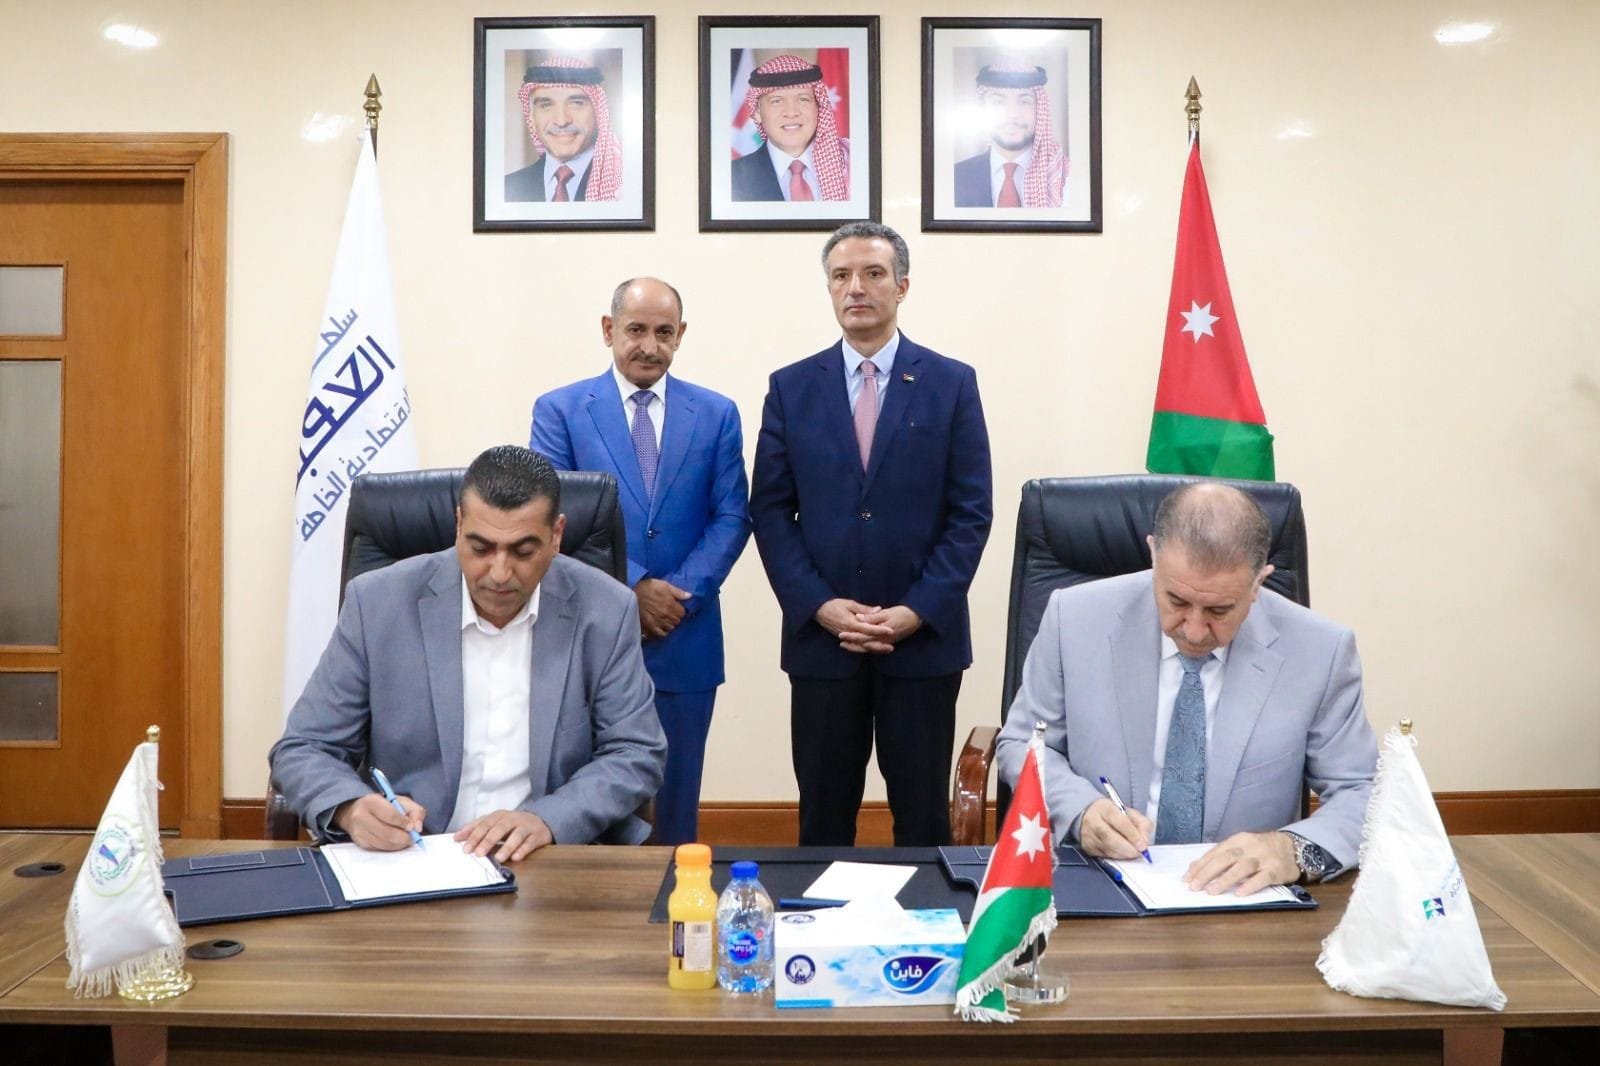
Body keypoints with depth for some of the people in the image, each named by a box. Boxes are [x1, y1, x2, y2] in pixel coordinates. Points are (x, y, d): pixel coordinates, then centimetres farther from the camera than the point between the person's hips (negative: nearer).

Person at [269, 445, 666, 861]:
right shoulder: (379, 603, -6)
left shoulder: (605, 610, -5)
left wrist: (546, 821, -19)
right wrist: (352, 809, -22)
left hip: (556, 861, 1)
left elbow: (636, 754, -2)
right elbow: (303, 750, 0)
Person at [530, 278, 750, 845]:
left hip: (685, 639, 2)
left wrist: (680, 594, -13)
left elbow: (731, 517, 0)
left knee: (676, 795, 13)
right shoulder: (559, 409, 0)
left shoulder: (717, 414, 5)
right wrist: (632, 587, -15)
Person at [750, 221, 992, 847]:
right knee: (824, 818, 10)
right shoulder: (791, 388, 5)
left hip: (924, 636, -1)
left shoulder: (952, 384, 2)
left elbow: (971, 512, -1)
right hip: (820, 635, 1)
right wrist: (819, 605, -9)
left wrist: (917, 612, -11)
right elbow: (769, 512, 3)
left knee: (923, 816, 9)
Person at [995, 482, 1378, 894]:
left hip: (1242, 906, 0)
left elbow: (1363, 794, -1)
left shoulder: (1320, 652, -8)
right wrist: (1081, 810, -17)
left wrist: (1296, 849, -22)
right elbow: (1022, 745, 3)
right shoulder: (1075, 618, -7)